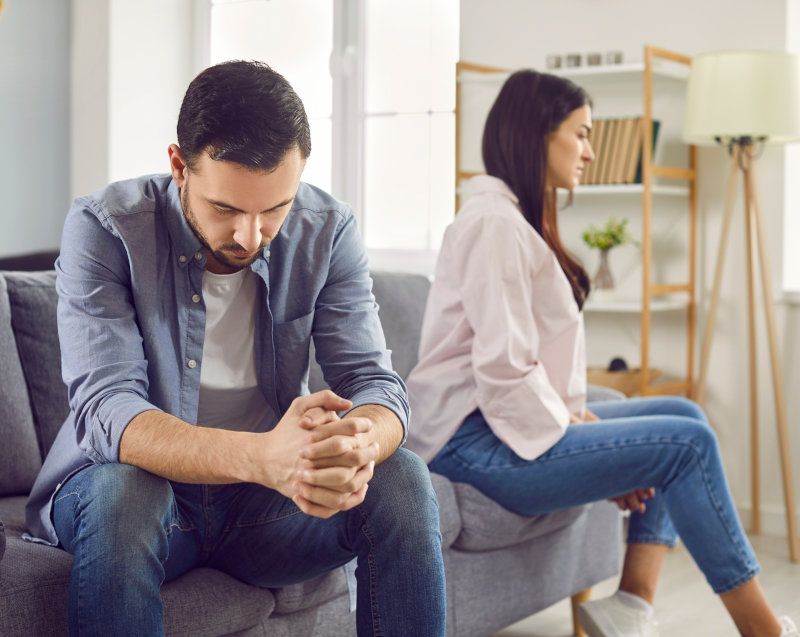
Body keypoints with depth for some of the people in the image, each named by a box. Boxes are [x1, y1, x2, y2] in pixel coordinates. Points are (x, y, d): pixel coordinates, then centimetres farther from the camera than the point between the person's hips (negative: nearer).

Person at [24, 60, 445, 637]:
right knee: (120, 488, -36)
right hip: (148, 491, -2)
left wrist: (359, 446, -41)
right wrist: (259, 456, -48)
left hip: (269, 502, 3)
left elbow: (374, 382, -12)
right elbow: (106, 407, -28)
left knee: (403, 479, -23)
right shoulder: (104, 228, -17)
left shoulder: (327, 231, -7)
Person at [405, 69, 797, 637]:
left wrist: (578, 414, 2)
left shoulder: (524, 221, 18)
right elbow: (503, 368, -22)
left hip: (512, 422, 11)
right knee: (688, 443, -13)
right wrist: (575, 435, -13)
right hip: (475, 441, -11)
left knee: (684, 414, 7)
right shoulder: (496, 223, -15)